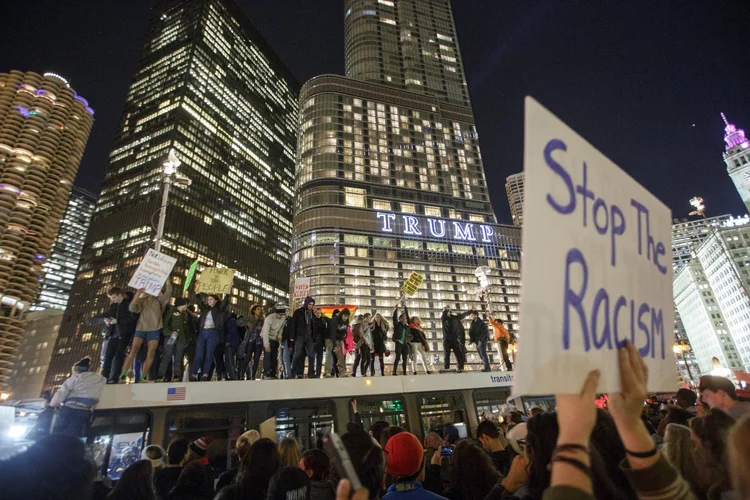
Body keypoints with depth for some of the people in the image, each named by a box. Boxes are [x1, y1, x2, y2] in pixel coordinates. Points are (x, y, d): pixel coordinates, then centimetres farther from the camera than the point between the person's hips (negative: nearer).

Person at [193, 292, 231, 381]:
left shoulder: (219, 309, 6)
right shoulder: (204, 308, 16)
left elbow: (225, 300, -5)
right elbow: (198, 299, 18)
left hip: (213, 333, -3)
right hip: (202, 332, 3)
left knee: (209, 354, -4)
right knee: (199, 355, -1)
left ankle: (205, 375, -4)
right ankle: (194, 374, 2)